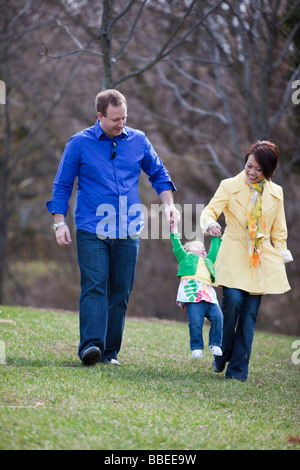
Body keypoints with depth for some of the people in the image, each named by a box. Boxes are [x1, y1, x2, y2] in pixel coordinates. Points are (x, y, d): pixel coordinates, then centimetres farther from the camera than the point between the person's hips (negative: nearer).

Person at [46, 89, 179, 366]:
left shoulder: (138, 141, 9)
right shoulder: (80, 143, 1)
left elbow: (159, 174, 21)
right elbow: (62, 186, 6)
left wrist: (169, 205, 7)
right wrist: (60, 223, 0)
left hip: (128, 231, 3)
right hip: (92, 231, -3)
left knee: (120, 292, 2)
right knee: (94, 287, -15)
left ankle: (111, 351, 7)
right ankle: (91, 345, -23)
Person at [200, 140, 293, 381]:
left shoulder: (275, 193, 9)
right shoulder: (229, 186, 2)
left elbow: (279, 231, 15)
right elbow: (210, 210, -9)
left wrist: (280, 260, 8)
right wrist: (210, 223, -32)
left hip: (262, 260, 2)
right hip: (234, 257, -2)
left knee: (250, 312, -3)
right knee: (233, 300, -20)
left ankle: (238, 369, 2)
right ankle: (222, 356, 3)